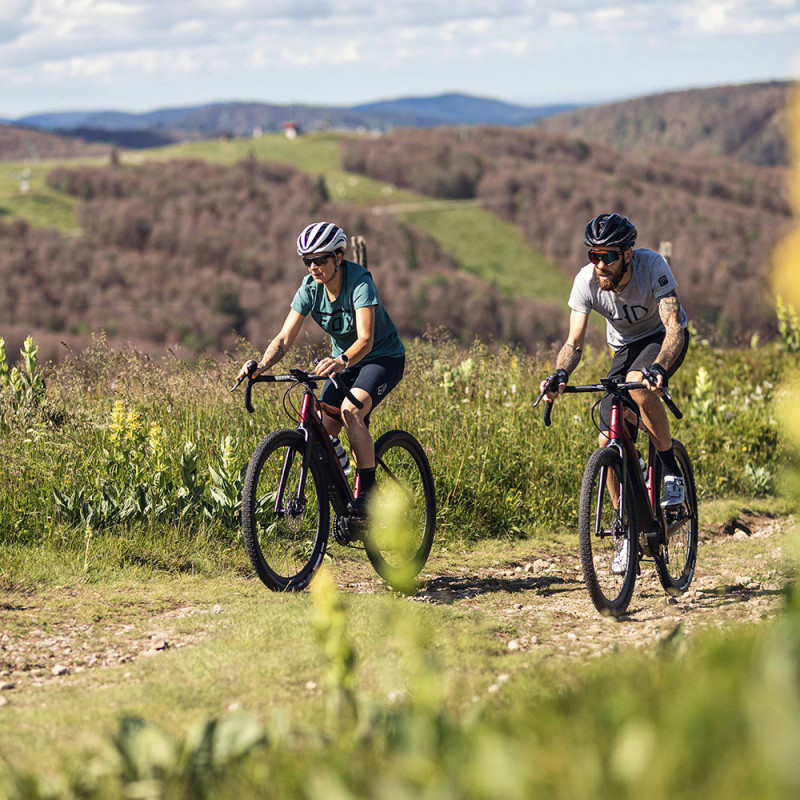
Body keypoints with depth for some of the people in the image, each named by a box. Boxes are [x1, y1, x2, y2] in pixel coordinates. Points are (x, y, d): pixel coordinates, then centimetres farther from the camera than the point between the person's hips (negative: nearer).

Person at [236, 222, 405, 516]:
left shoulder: (360, 282, -27)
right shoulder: (310, 288, -11)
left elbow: (366, 339, -39)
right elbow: (284, 338, -15)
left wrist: (342, 361, -59)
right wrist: (262, 365, -35)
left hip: (383, 357, -6)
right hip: (343, 362, 6)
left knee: (351, 410, -31)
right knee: (321, 431, -8)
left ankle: (367, 494, -24)